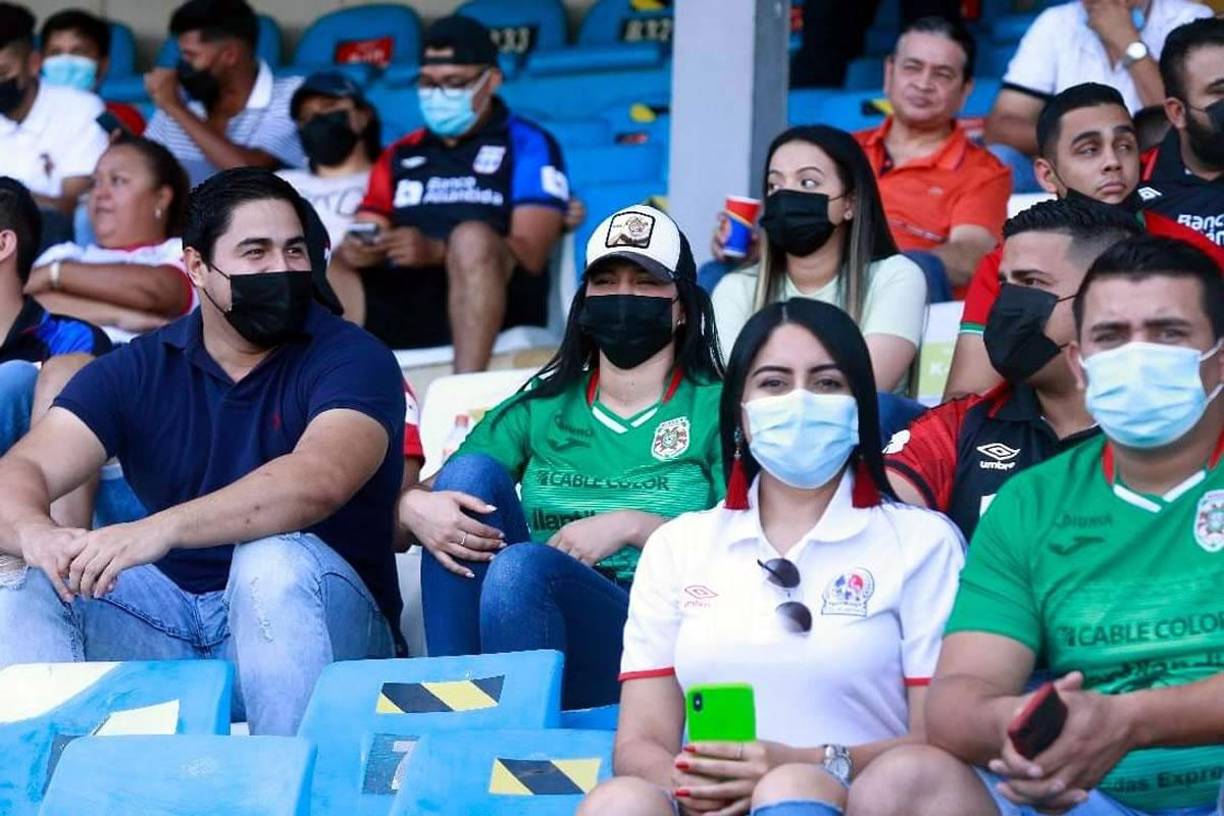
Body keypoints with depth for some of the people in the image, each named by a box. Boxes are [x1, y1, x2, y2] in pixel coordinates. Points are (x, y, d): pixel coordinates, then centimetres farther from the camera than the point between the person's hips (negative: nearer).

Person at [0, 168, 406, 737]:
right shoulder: (137, 371, 5)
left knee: (276, 559, -35)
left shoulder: (350, 359, -8)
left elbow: (318, 481, -29)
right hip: (172, 621, 3)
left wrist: (159, 530, -44)